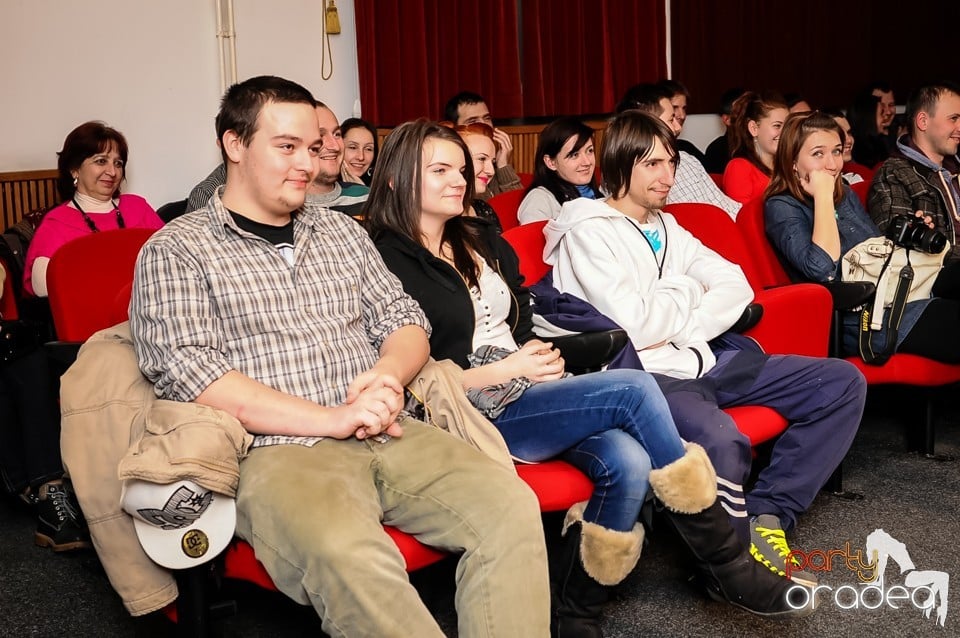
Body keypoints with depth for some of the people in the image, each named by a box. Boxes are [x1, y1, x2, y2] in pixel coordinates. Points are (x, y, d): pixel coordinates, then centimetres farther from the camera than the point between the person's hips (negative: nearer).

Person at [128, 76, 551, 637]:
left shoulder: (342, 231, 21)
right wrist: (331, 419, -15)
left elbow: (405, 320, 20)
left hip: (388, 436, 5)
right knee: (350, 556, -37)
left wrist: (387, 375, -6)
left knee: (512, 506, -21)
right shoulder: (177, 252, 4)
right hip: (279, 450, -5)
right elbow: (187, 372, -8)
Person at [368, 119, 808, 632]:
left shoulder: (484, 242, 17)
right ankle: (728, 562, -11)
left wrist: (541, 358, 0)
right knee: (632, 389, -22)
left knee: (628, 464, -24)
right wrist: (505, 371, -15)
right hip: (473, 417, -7)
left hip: (525, 394, 7)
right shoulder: (385, 262, -5)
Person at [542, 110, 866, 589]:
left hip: (704, 358, 9)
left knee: (843, 383, 2)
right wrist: (688, 289, 1)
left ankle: (767, 513, -3)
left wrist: (682, 328, -10)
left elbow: (736, 286, 9)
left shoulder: (666, 227, 19)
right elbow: (634, 326, -17)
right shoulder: (586, 232, -5)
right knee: (718, 439, -40)